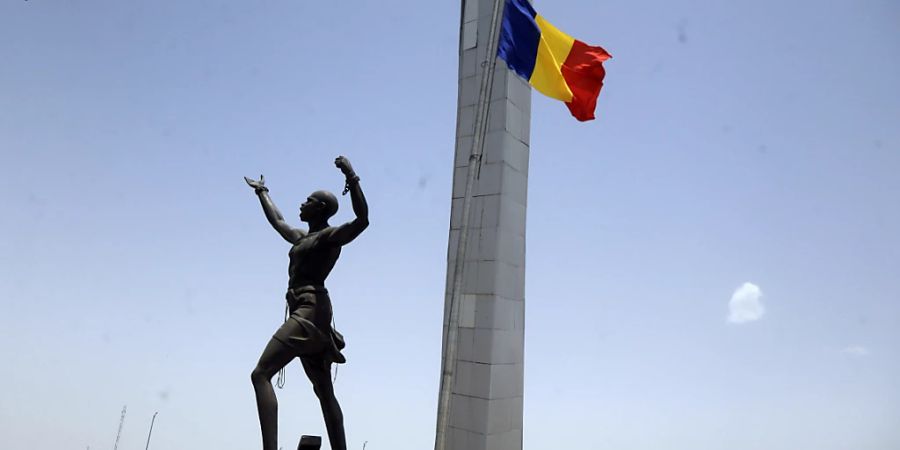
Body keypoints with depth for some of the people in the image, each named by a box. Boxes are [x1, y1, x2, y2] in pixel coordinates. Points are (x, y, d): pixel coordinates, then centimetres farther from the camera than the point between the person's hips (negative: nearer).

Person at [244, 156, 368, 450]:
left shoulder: (331, 236, -3)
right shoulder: (303, 238, 23)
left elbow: (362, 219, -22)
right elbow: (277, 221, 41)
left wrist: (351, 177, -29)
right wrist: (262, 192, 53)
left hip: (311, 310, -10)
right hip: (307, 313, 10)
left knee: (261, 374, -18)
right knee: (324, 392, 9)